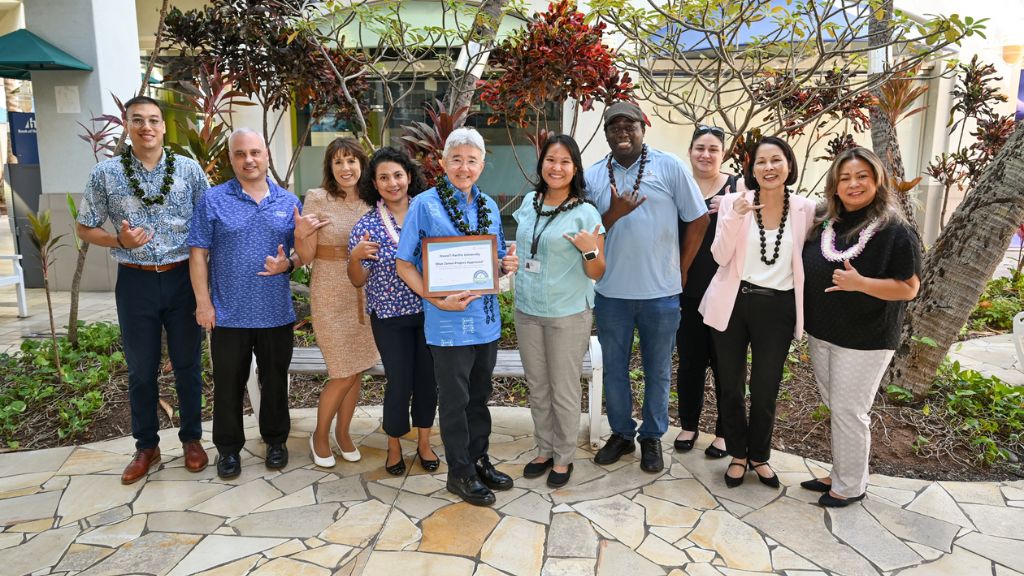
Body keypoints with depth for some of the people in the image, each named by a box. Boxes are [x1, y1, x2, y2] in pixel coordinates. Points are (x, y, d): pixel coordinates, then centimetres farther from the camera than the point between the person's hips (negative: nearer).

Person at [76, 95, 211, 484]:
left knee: (187, 364, 10)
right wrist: (119, 241, -14)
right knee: (141, 369, 12)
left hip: (183, 277, 0)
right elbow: (84, 229, 5)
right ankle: (146, 446, 27)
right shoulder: (106, 174, -2)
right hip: (135, 281, 1)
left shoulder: (189, 169, -2)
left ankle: (191, 438, 27)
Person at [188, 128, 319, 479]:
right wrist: (203, 302, -7)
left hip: (277, 314, 2)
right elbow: (199, 254, -2)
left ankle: (275, 440, 31)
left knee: (275, 381, 13)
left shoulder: (288, 202, 6)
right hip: (228, 315, -2)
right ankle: (228, 448, 26)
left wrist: (287, 264, -13)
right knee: (228, 385, 9)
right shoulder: (214, 200, -1)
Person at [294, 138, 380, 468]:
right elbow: (306, 256, -8)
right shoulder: (317, 199, -9)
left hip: (364, 294, 4)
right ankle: (320, 435, 23)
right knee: (343, 375, -2)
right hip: (330, 295, -4)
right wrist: (301, 233, -26)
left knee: (355, 371, 12)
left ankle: (343, 433, 33)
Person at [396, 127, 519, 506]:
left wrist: (507, 265, -6)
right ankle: (460, 472, 23)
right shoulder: (425, 205, -8)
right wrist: (439, 300, -20)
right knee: (455, 400, 7)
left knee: (479, 396, 18)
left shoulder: (489, 207, 8)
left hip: (486, 319, 6)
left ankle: (479, 460, 35)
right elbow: (404, 265, -9)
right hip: (448, 323, -5)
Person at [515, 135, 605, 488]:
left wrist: (590, 251, -27)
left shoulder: (585, 213, -11)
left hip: (568, 314, -5)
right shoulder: (529, 202, 4)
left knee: (564, 390, 8)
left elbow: (597, 273, -10)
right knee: (537, 387, 17)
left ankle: (563, 458, 25)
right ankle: (544, 449, 34)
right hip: (527, 310, 5)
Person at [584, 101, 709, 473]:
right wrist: (613, 213, -15)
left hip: (661, 292, -2)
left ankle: (652, 438, 28)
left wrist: (680, 272, 0)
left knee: (658, 370, 11)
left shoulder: (669, 167, -3)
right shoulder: (594, 176, 4)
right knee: (614, 368, 14)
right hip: (611, 291, 2)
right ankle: (621, 434, 32)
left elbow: (699, 220, 0)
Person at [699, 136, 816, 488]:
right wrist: (735, 217, -23)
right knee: (730, 385, 10)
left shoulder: (805, 208, -1)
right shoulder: (733, 202, -4)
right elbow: (720, 257, -10)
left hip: (778, 308, 1)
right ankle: (737, 454, 31)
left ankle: (759, 455, 33)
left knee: (765, 389, 9)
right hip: (733, 304, 0)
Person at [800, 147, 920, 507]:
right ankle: (841, 474, 31)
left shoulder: (895, 231, -13)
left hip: (865, 341, -6)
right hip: (821, 335, 6)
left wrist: (860, 283, -27)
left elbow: (909, 288, -14)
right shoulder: (824, 224, 4)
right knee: (836, 408, 16)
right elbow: (809, 271, 18)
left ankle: (850, 486, 19)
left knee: (848, 411, 2)